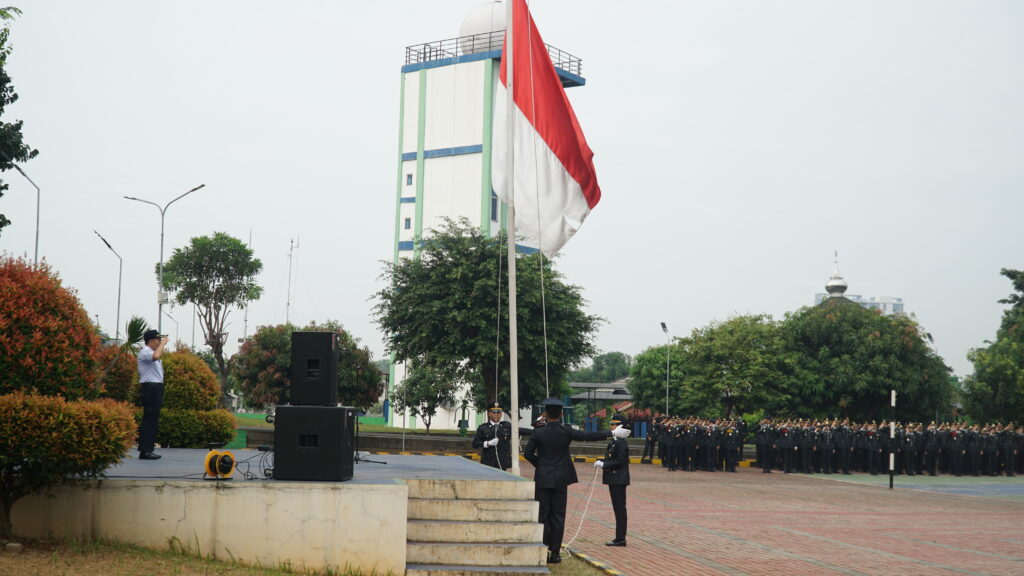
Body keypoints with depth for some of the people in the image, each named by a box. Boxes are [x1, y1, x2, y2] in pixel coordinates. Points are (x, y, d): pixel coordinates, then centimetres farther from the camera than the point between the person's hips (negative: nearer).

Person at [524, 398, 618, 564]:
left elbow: (527, 454, -6)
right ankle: (555, 552, 5)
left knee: (542, 515, 6)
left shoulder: (538, 432, -6)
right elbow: (589, 436, -7)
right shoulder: (566, 432, -7)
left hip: (542, 479, 0)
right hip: (560, 479, 0)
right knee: (558, 516, 5)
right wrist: (611, 433, 0)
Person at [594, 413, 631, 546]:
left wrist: (603, 464, -17)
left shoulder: (621, 442, -16)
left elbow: (619, 461, -21)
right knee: (618, 508, 12)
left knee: (619, 508, -5)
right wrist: (603, 463, 6)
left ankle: (620, 539, -2)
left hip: (619, 480, -10)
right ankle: (620, 538, 17)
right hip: (615, 479, 10)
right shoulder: (615, 441, 15)